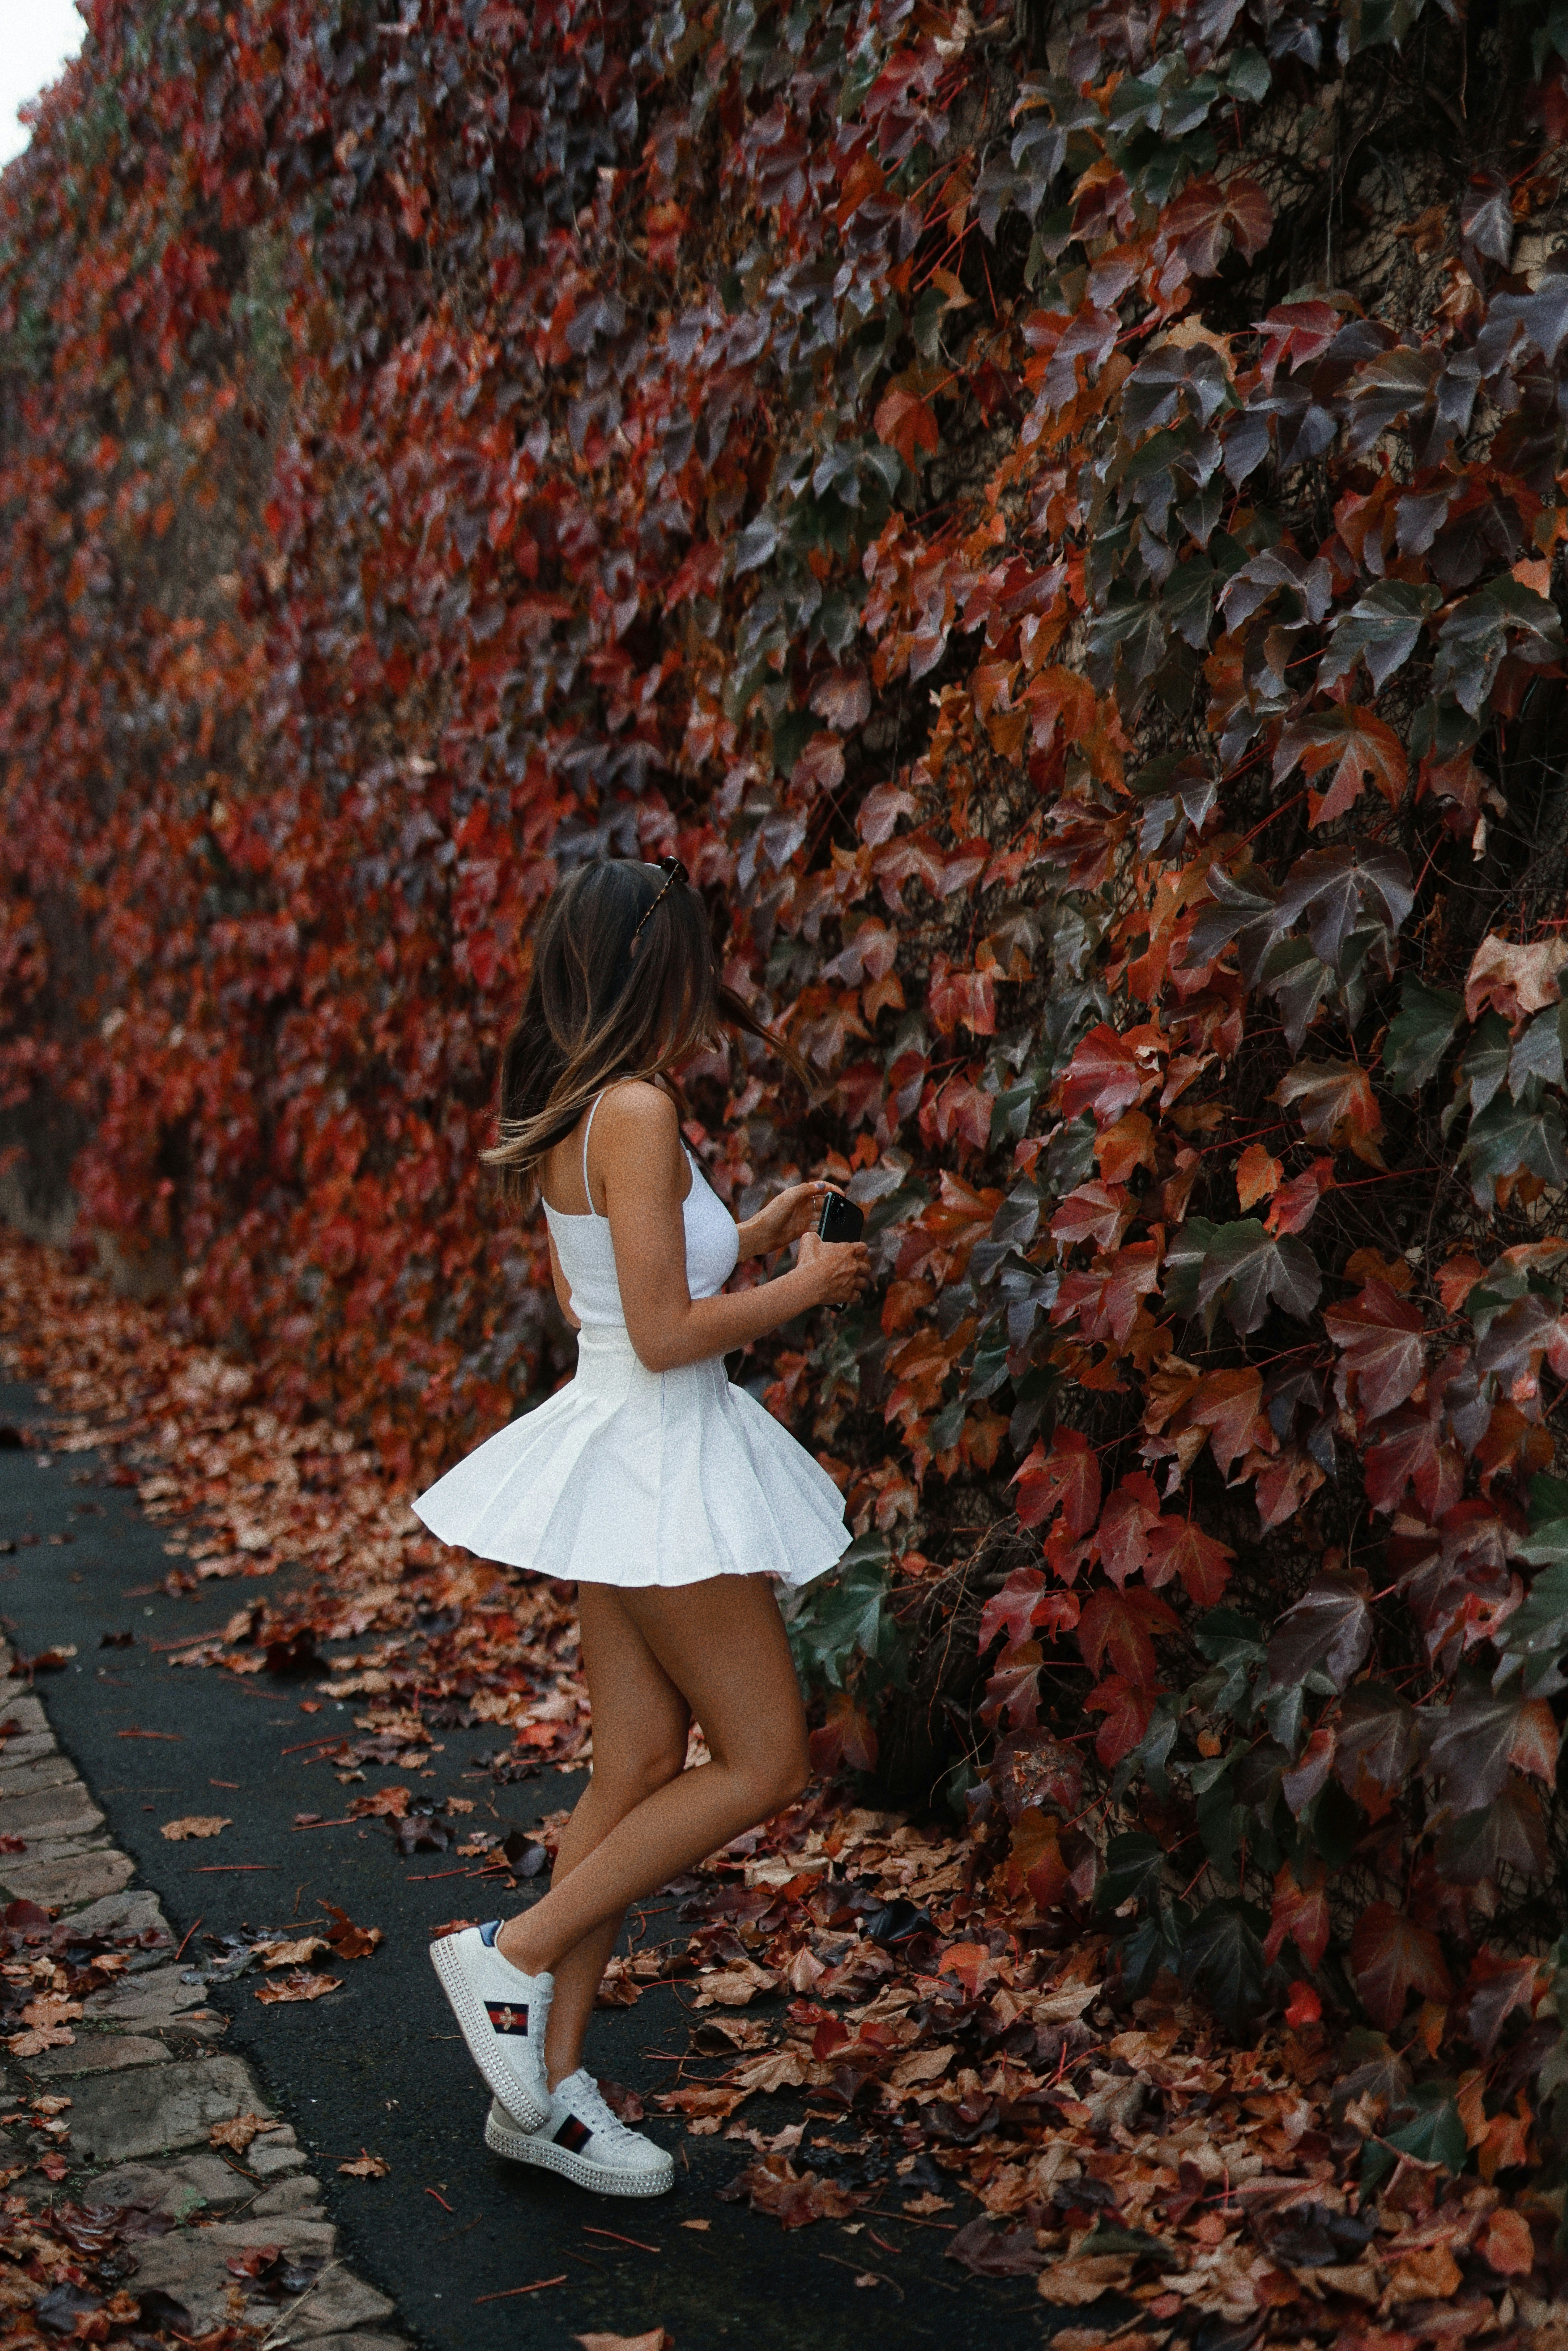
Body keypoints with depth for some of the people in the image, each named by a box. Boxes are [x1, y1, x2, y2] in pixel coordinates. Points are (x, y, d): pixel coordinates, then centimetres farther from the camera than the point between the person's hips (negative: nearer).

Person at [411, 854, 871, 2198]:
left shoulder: (574, 1117, 11)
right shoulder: (636, 1110, -18)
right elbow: (665, 1333, -20)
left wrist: (753, 1240, 18)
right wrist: (805, 1286, -7)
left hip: (621, 1457, 9)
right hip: (658, 1456, -9)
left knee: (638, 1777, 11)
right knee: (763, 1762, 0)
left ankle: (547, 2087, 17)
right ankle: (517, 1957, 4)